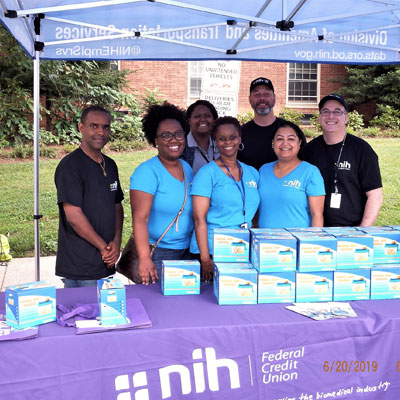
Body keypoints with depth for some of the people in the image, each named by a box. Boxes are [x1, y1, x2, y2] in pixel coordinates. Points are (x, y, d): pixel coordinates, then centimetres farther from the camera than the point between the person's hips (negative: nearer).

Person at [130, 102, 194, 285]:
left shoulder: (187, 167, 9)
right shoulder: (147, 171, -13)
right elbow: (139, 218, -20)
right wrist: (144, 259, -29)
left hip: (188, 251, 6)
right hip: (158, 253, -6)